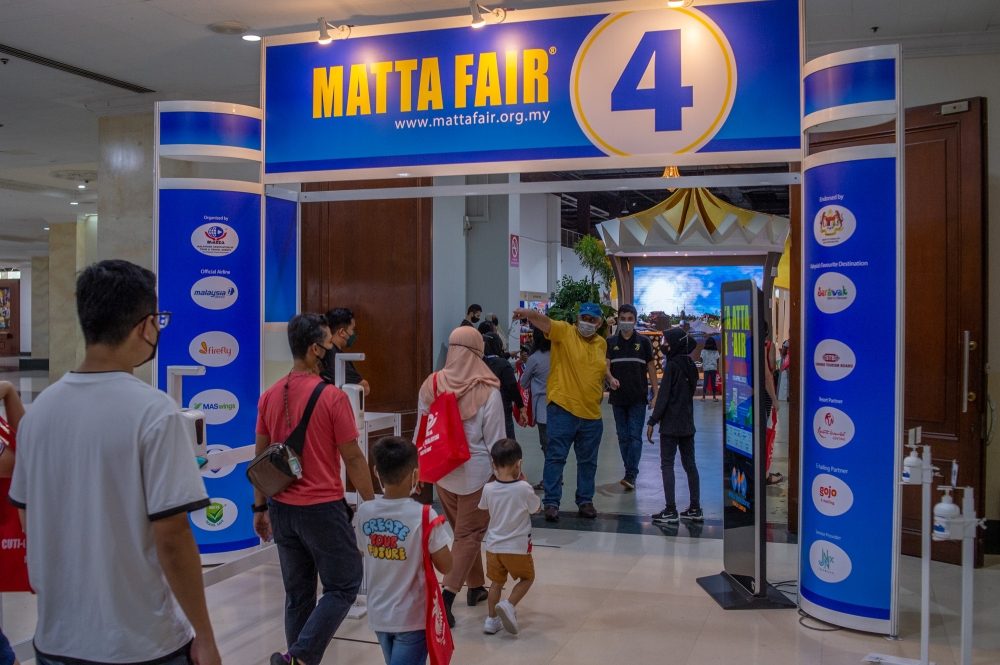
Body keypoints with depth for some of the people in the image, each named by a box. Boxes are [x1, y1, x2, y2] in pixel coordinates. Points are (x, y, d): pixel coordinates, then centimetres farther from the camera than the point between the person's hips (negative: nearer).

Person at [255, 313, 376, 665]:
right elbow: (352, 458, -10)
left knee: (298, 594, 16)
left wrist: (260, 507, 17)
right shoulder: (332, 396, -14)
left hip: (283, 508, 6)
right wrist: (372, 504, 0)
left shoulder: (270, 396, 3)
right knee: (343, 586, 8)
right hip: (323, 508, -6)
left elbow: (261, 458, 9)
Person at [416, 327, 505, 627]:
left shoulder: (430, 385, -5)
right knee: (469, 535, 5)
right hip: (475, 471, -4)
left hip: (442, 470, 4)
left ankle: (476, 586, 34)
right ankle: (447, 596, -6)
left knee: (463, 531, 21)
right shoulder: (487, 391, -16)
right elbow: (495, 440, -11)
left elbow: (421, 433, 4)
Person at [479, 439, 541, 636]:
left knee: (497, 582, 20)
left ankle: (492, 619, 22)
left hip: (494, 546, 3)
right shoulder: (524, 488, -19)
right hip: (518, 547, -3)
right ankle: (508, 605, -2)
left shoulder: (488, 489, -10)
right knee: (527, 578, 18)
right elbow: (537, 509, -1)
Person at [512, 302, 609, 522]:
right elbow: (544, 322, -24)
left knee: (588, 461, 13)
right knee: (556, 456, -1)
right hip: (562, 408, -5)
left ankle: (585, 501, 26)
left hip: (592, 413, 5)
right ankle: (551, 502, 6)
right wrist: (529, 313, -45)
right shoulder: (564, 332, -5)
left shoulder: (601, 343, 10)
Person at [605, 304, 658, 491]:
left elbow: (651, 368, 5)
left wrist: (656, 394, -1)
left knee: (635, 436, -6)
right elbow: (605, 365, -2)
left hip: (638, 398, -2)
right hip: (618, 397, 2)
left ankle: (631, 475, -9)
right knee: (623, 437, 7)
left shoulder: (643, 342, 3)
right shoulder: (610, 342, 5)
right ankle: (630, 473, 16)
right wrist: (610, 378, -25)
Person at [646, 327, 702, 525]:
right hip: (688, 423, 7)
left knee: (667, 464, -2)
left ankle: (671, 510, -4)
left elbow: (663, 396, -16)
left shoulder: (672, 365, -13)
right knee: (689, 464, 11)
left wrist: (652, 421, -13)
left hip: (671, 425, -7)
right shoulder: (690, 365, 10)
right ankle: (695, 509, 12)